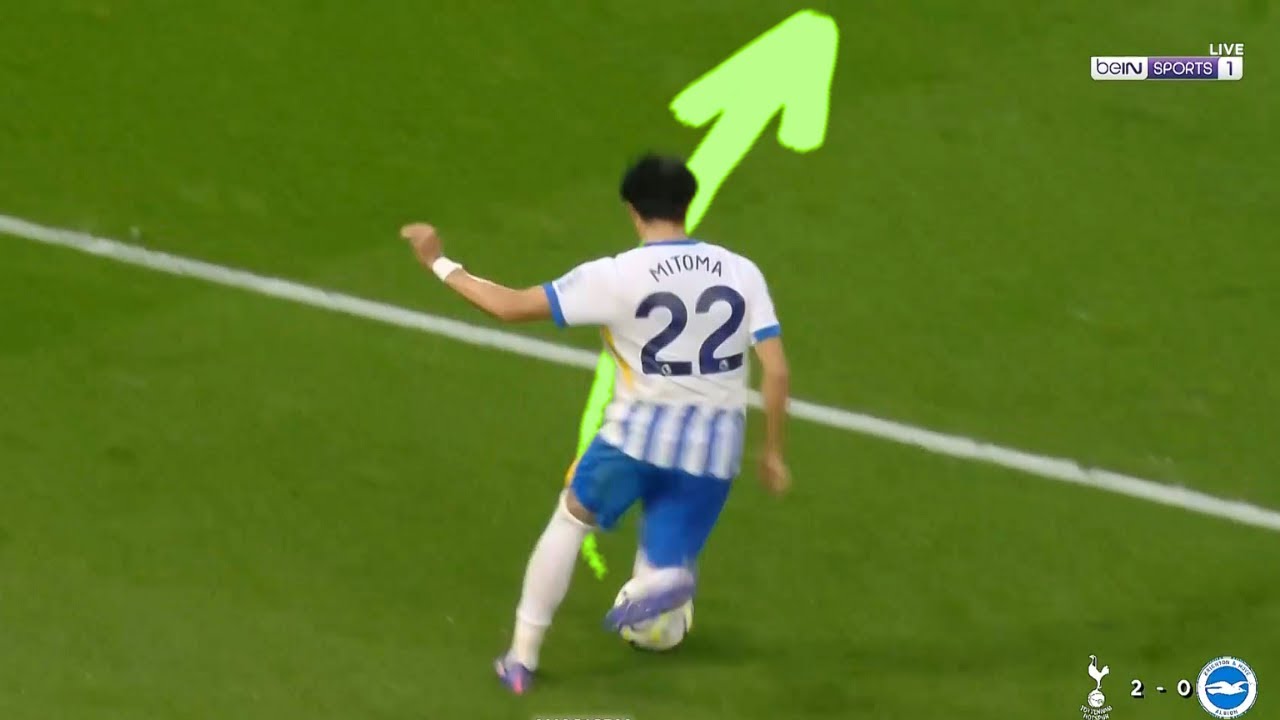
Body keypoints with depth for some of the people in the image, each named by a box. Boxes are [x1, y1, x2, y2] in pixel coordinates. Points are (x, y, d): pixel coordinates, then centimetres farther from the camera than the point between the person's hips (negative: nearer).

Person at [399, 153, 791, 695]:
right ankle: (666, 576, -24)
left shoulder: (616, 277, -10)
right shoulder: (742, 273, 0)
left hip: (639, 432, -2)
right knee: (663, 574, 14)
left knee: (571, 518, 26)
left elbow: (512, 307, -8)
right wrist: (772, 452, 8)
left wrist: (439, 264, 4)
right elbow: (776, 371, -3)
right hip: (714, 449, 2)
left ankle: (521, 658, 27)